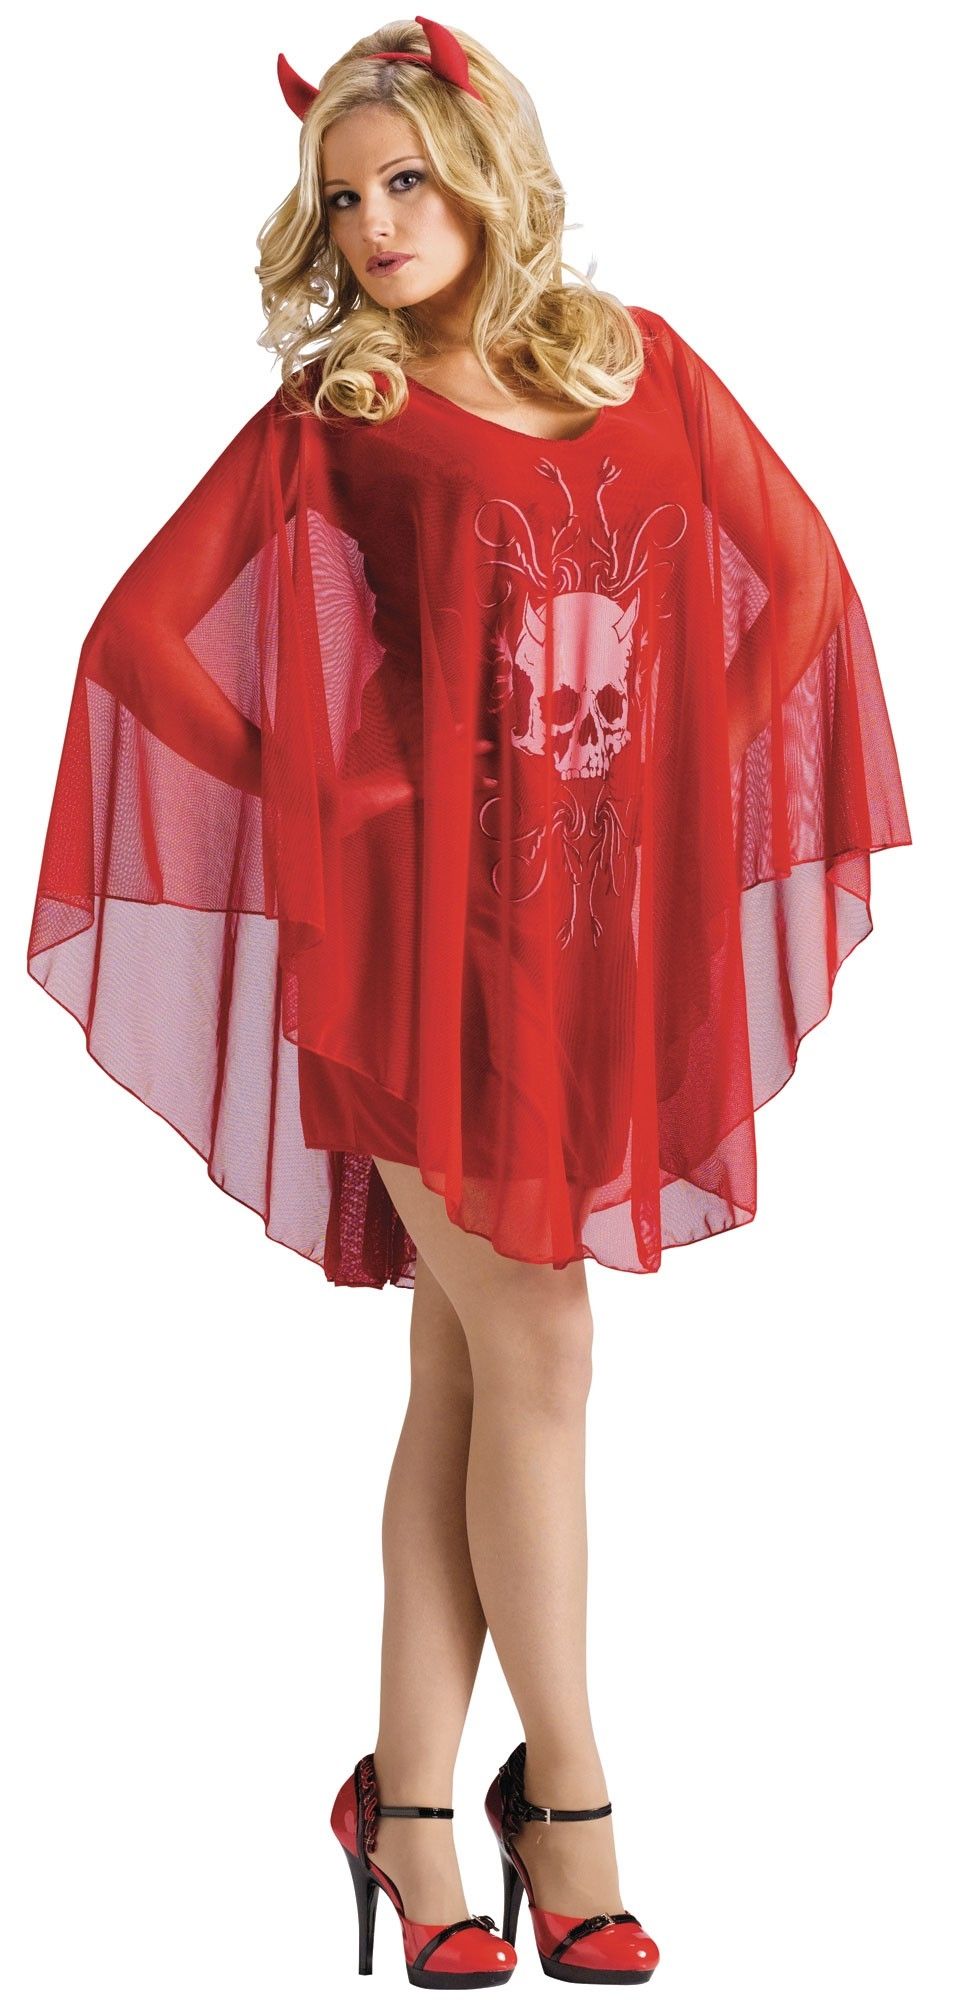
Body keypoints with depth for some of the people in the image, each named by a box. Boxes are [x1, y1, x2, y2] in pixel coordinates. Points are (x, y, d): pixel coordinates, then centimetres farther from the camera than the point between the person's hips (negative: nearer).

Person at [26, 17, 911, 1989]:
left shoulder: (637, 369, 10)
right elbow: (145, 640, -3)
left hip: (599, 928, 4)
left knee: (464, 1377, 7)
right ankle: (564, 1798, 9)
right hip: (430, 931, -4)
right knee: (538, 1360, -5)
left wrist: (688, 759, 7)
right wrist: (328, 797, -4)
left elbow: (797, 571, 16)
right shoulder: (329, 417, -1)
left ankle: (411, 1804, 16)